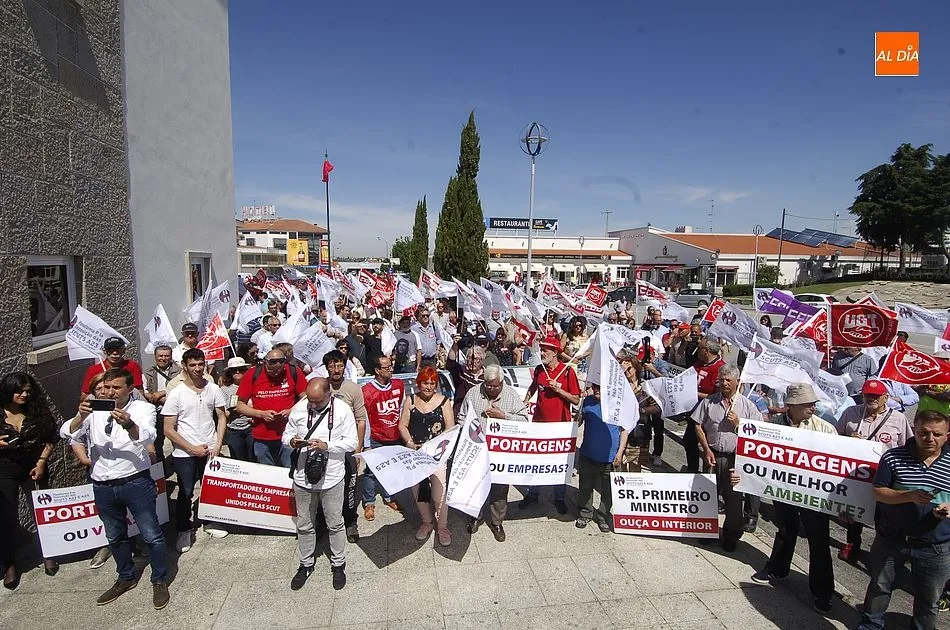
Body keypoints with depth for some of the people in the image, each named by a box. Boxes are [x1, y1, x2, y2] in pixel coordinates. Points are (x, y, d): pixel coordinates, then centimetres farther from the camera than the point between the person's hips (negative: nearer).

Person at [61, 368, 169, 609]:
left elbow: (147, 436, -24)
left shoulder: (143, 408, -7)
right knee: (115, 536, 21)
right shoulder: (94, 410, 4)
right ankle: (126, 578, 41)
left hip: (136, 482, -4)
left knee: (151, 534, 3)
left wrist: (129, 425, -45)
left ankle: (160, 581, 20)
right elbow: (67, 433, -6)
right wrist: (80, 417, -26)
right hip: (102, 486, 4)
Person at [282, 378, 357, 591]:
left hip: (331, 478, -3)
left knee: (335, 525, 12)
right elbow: (286, 435, 6)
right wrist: (292, 441, -17)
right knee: (304, 525, 17)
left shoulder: (342, 410, -12)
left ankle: (338, 565, 32)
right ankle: (305, 565, 38)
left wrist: (327, 446, -23)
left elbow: (351, 442, -10)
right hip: (303, 477, 3)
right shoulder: (298, 409, -4)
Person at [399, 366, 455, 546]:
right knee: (417, 488, 12)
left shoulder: (443, 401, -3)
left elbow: (450, 428, -4)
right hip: (414, 452, 3)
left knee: (439, 490, -5)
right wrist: (409, 442, -10)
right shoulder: (411, 401, 5)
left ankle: (442, 526, 17)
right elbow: (403, 425, 6)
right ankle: (427, 522, 34)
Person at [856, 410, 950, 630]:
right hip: (891, 540, 0)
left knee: (928, 599, 17)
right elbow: (878, 493, -9)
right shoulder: (893, 457, -9)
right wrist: (910, 496, -25)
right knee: (879, 586, 18)